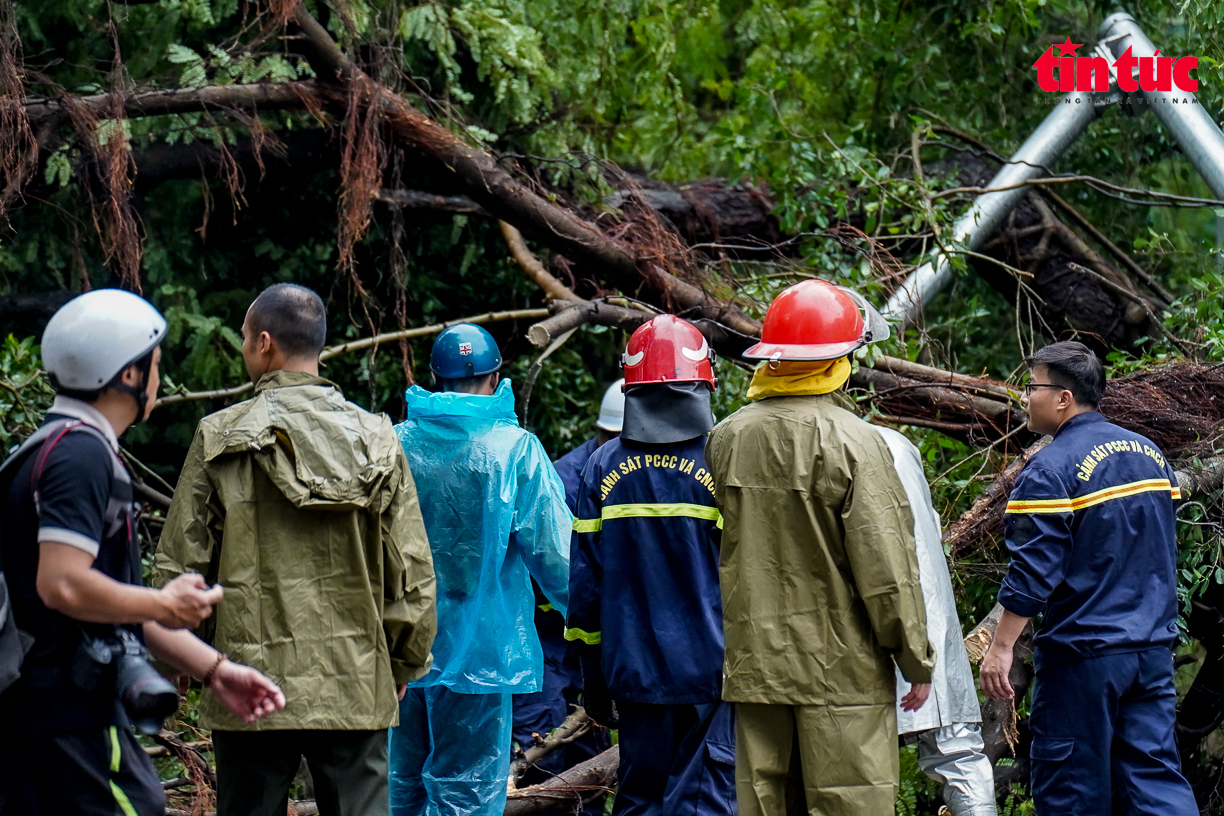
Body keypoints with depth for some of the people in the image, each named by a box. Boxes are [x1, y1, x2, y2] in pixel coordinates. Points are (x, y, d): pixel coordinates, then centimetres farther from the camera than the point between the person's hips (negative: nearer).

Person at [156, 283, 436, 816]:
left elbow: (179, 564, -2)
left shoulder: (220, 438, -4)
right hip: (357, 686, 2)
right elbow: (412, 575, 2)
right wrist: (404, 665, 15)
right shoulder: (376, 439, 2)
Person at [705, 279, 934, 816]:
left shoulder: (726, 439, 4)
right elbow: (886, 566, -12)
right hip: (842, 669, -5)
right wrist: (917, 662, -4)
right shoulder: (852, 443, -12)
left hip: (752, 665, 5)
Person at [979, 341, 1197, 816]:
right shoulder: (1150, 453, 10)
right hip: (1154, 648, 7)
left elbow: (1032, 574, -17)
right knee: (1154, 772, 5)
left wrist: (1001, 647, -11)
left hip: (1085, 654, -7)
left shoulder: (1051, 470, -14)